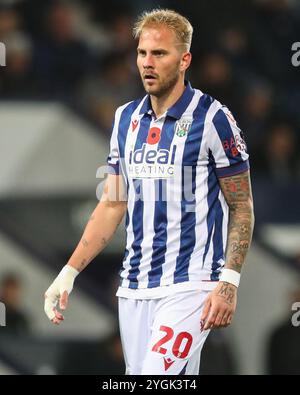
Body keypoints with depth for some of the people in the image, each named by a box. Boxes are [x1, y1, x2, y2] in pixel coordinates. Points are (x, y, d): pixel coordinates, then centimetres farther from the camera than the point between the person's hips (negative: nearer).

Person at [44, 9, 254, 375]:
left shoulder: (212, 118, -6)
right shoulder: (126, 118, 12)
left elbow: (241, 208, -3)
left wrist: (228, 283, -13)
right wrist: (69, 273, 8)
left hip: (190, 286, -6)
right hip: (134, 287, 6)